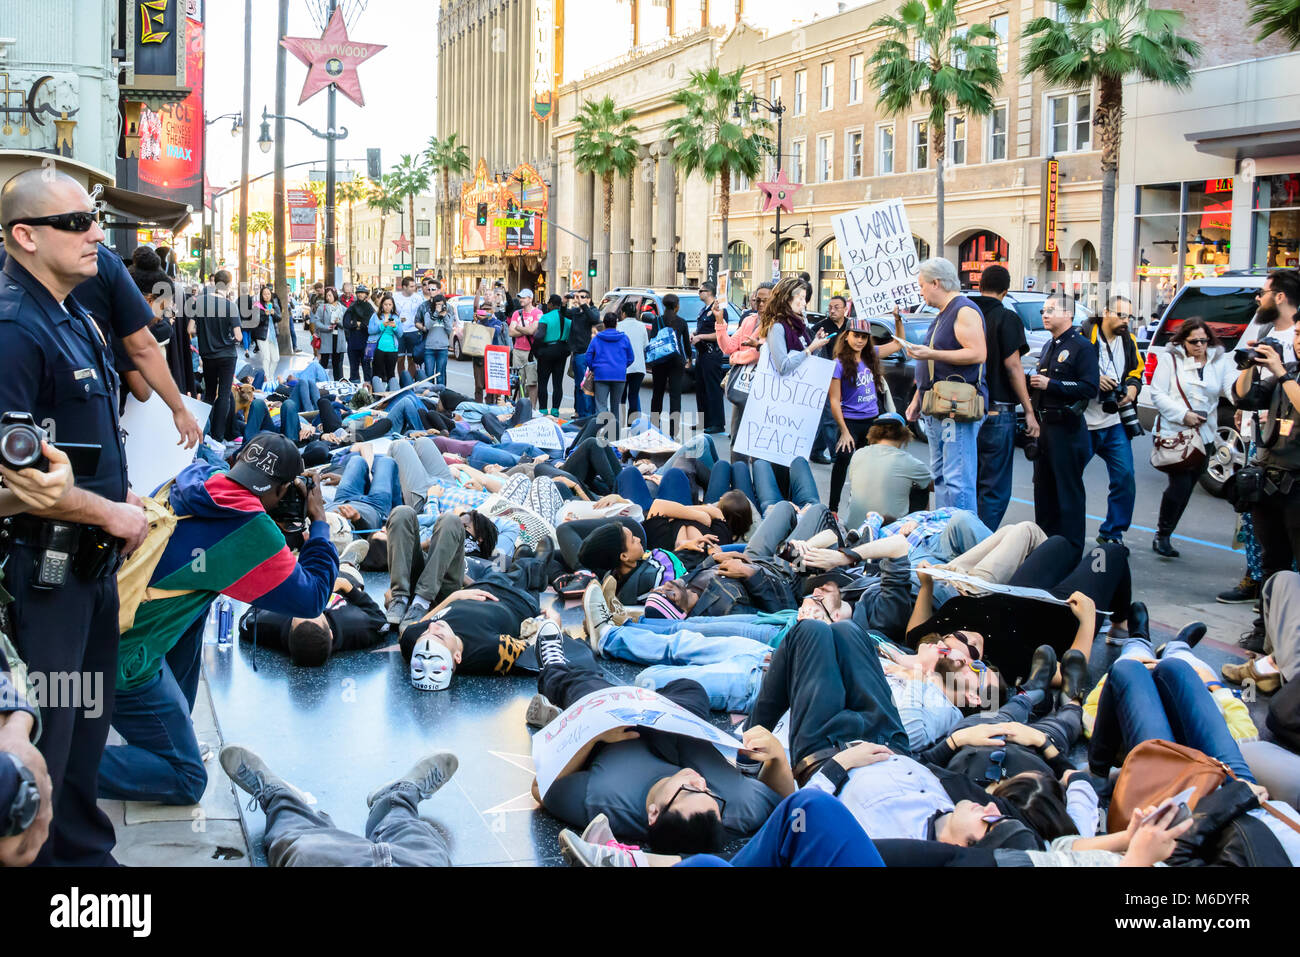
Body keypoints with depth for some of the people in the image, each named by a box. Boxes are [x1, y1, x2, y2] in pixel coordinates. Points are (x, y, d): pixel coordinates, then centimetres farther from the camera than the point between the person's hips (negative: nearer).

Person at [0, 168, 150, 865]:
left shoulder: (74, 320, 11)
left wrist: (122, 500, 10)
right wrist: (111, 514, -18)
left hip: (90, 561, 10)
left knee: (87, 723, 20)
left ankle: (84, 849, 35)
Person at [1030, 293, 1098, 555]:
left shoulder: (1082, 347, -8)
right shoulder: (1048, 347, 20)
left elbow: (1089, 388, -18)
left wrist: (1051, 385, -18)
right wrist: (1034, 383, 12)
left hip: (1067, 427, -9)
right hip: (1044, 425, 9)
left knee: (1068, 489, -5)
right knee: (1043, 486, 12)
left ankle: (1071, 549, -2)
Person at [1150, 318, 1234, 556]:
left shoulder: (1219, 361, 7)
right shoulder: (1170, 359, 0)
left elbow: (1232, 387, -7)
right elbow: (1157, 394, -4)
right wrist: (1183, 414, -16)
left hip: (1204, 436, 4)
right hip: (1173, 433, -4)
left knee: (1186, 488, 8)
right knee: (1180, 485, -12)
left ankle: (1164, 536, 20)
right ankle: (1162, 535, 5)